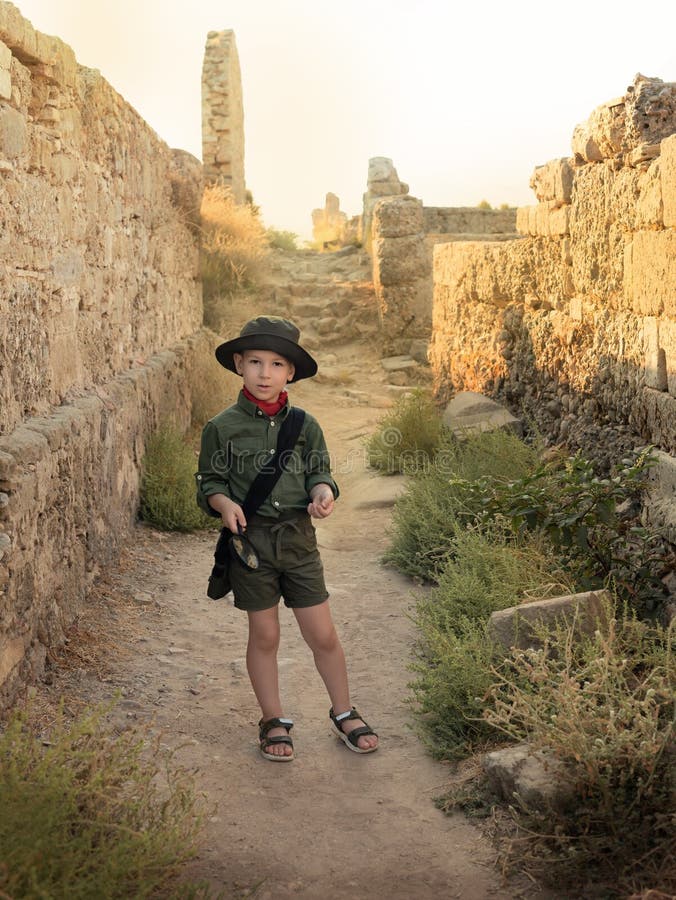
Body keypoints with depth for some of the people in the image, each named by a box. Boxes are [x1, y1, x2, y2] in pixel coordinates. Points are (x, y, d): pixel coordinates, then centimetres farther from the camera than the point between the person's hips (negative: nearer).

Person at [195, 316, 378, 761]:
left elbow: (319, 471, 10)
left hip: (298, 539, 2)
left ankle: (344, 713, 27)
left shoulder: (305, 425, 2)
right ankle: (273, 721, 27)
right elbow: (209, 481, 3)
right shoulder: (222, 427, -3)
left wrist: (324, 492, -13)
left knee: (323, 634, 6)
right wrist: (224, 503, -17)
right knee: (264, 636, 9)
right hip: (250, 540, -1)